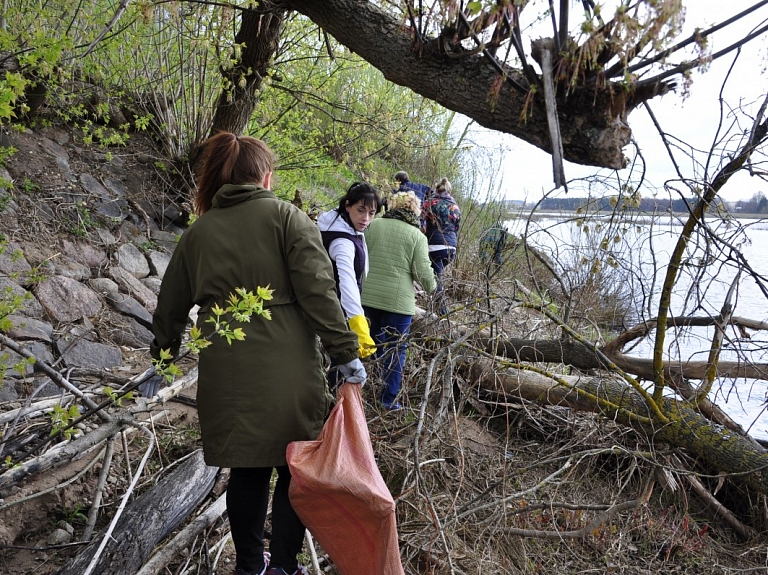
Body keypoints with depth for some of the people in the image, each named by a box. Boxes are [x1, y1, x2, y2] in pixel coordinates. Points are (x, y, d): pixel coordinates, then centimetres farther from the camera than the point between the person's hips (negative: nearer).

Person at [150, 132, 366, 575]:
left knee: (247, 471, 19)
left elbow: (171, 304, 18)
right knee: (294, 470, 12)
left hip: (226, 374, 4)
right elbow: (318, 293, -14)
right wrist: (346, 352, -10)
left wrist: (165, 352, 33)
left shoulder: (198, 231, 10)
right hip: (287, 371, -4)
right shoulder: (287, 217, -3)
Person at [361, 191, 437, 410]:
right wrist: (433, 287, 13)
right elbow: (423, 272, -8)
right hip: (398, 299, -4)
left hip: (369, 294, 4)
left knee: (376, 337, 24)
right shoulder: (417, 235, -6)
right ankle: (389, 399, 13)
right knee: (396, 349, 8)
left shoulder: (374, 224, 3)